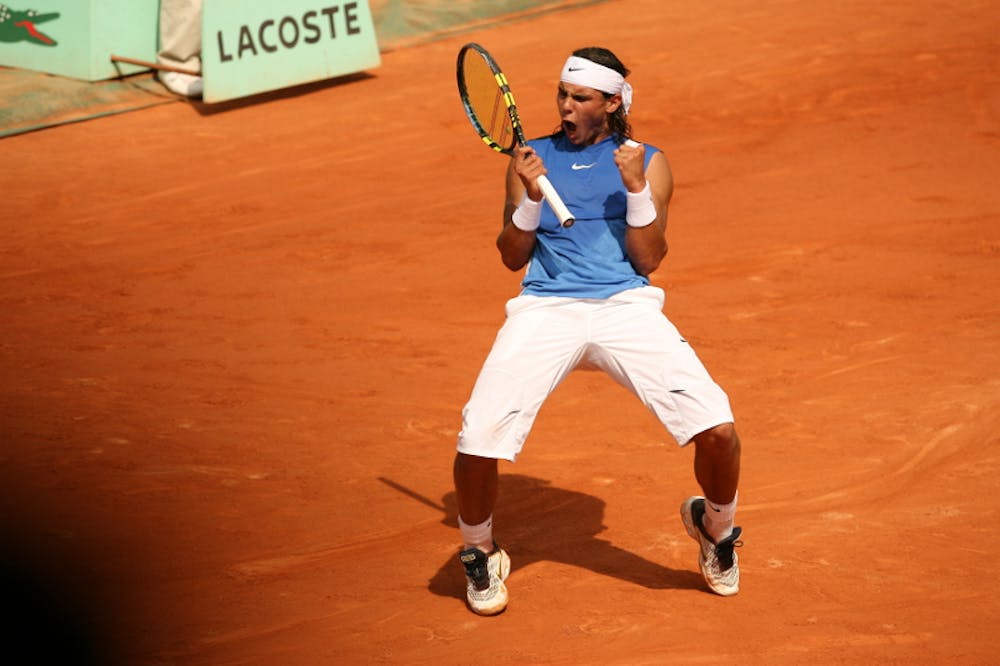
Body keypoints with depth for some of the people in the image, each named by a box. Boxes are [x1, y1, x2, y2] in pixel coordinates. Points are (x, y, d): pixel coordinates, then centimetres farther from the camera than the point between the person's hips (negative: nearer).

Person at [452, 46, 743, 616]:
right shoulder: (533, 158, 17)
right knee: (478, 441, -20)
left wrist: (636, 188, -7)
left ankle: (715, 526, 17)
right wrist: (530, 199, -4)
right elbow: (513, 258, 13)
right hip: (545, 307, 1)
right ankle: (480, 555, 12)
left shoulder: (647, 162, 14)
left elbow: (649, 259, 5)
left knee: (717, 429, -19)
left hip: (626, 306, -1)